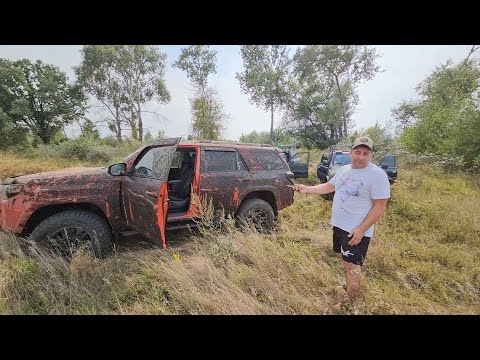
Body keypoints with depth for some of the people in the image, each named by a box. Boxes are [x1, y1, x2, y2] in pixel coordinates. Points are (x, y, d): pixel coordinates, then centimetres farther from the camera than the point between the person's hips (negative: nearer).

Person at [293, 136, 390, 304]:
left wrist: (361, 229, -22)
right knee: (346, 263, 23)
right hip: (338, 225, 7)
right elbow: (329, 186, 17)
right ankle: (349, 290, 43)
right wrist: (307, 189, 7)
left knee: (352, 267, 1)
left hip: (356, 231, -7)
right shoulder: (344, 169, 5)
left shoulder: (377, 175, -18)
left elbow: (380, 207, -18)